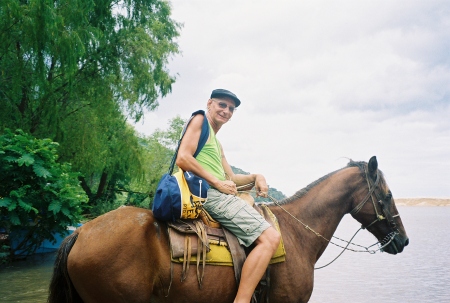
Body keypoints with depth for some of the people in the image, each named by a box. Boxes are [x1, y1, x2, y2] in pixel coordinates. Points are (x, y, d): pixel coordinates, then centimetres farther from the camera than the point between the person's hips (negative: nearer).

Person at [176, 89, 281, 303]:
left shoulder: (217, 144, 27)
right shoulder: (200, 120, 1)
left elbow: (231, 178, 24)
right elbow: (183, 158, -14)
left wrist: (256, 177, 6)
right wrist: (218, 183, -14)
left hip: (217, 195, 10)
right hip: (209, 193, -10)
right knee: (270, 237, -18)